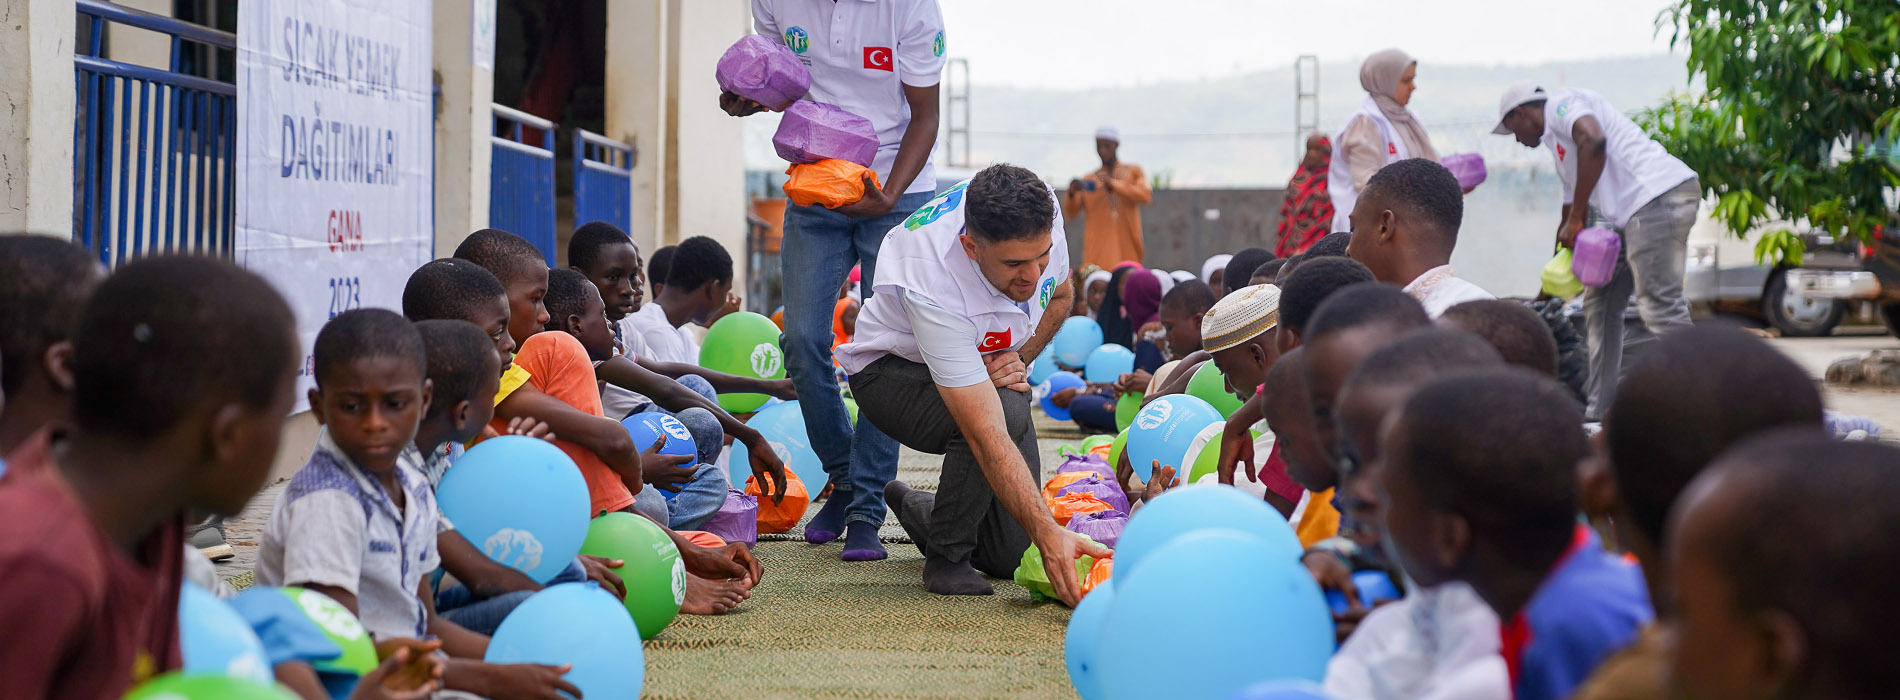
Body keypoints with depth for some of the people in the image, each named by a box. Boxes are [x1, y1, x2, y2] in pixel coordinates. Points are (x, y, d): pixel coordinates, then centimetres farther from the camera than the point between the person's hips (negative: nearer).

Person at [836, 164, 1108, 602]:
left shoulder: (1040, 215, -25)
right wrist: (1049, 533, -52)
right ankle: (946, 556, -15)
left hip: (988, 365, 5)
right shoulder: (931, 289, -42)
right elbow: (987, 436, -45)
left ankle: (917, 510, 28)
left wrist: (1019, 355, -16)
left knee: (1011, 556, -4)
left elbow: (1060, 295, 1)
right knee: (1006, 411, -39)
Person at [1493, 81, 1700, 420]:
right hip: (1637, 215, 10)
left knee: (1660, 309, -15)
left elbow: (1593, 140, -19)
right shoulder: (1558, 145, 31)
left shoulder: (1560, 105, 2)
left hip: (1659, 194, -10)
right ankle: (1600, 412, 16)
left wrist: (1576, 219, -13)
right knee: (1599, 302, 14)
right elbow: (1571, 211, 38)